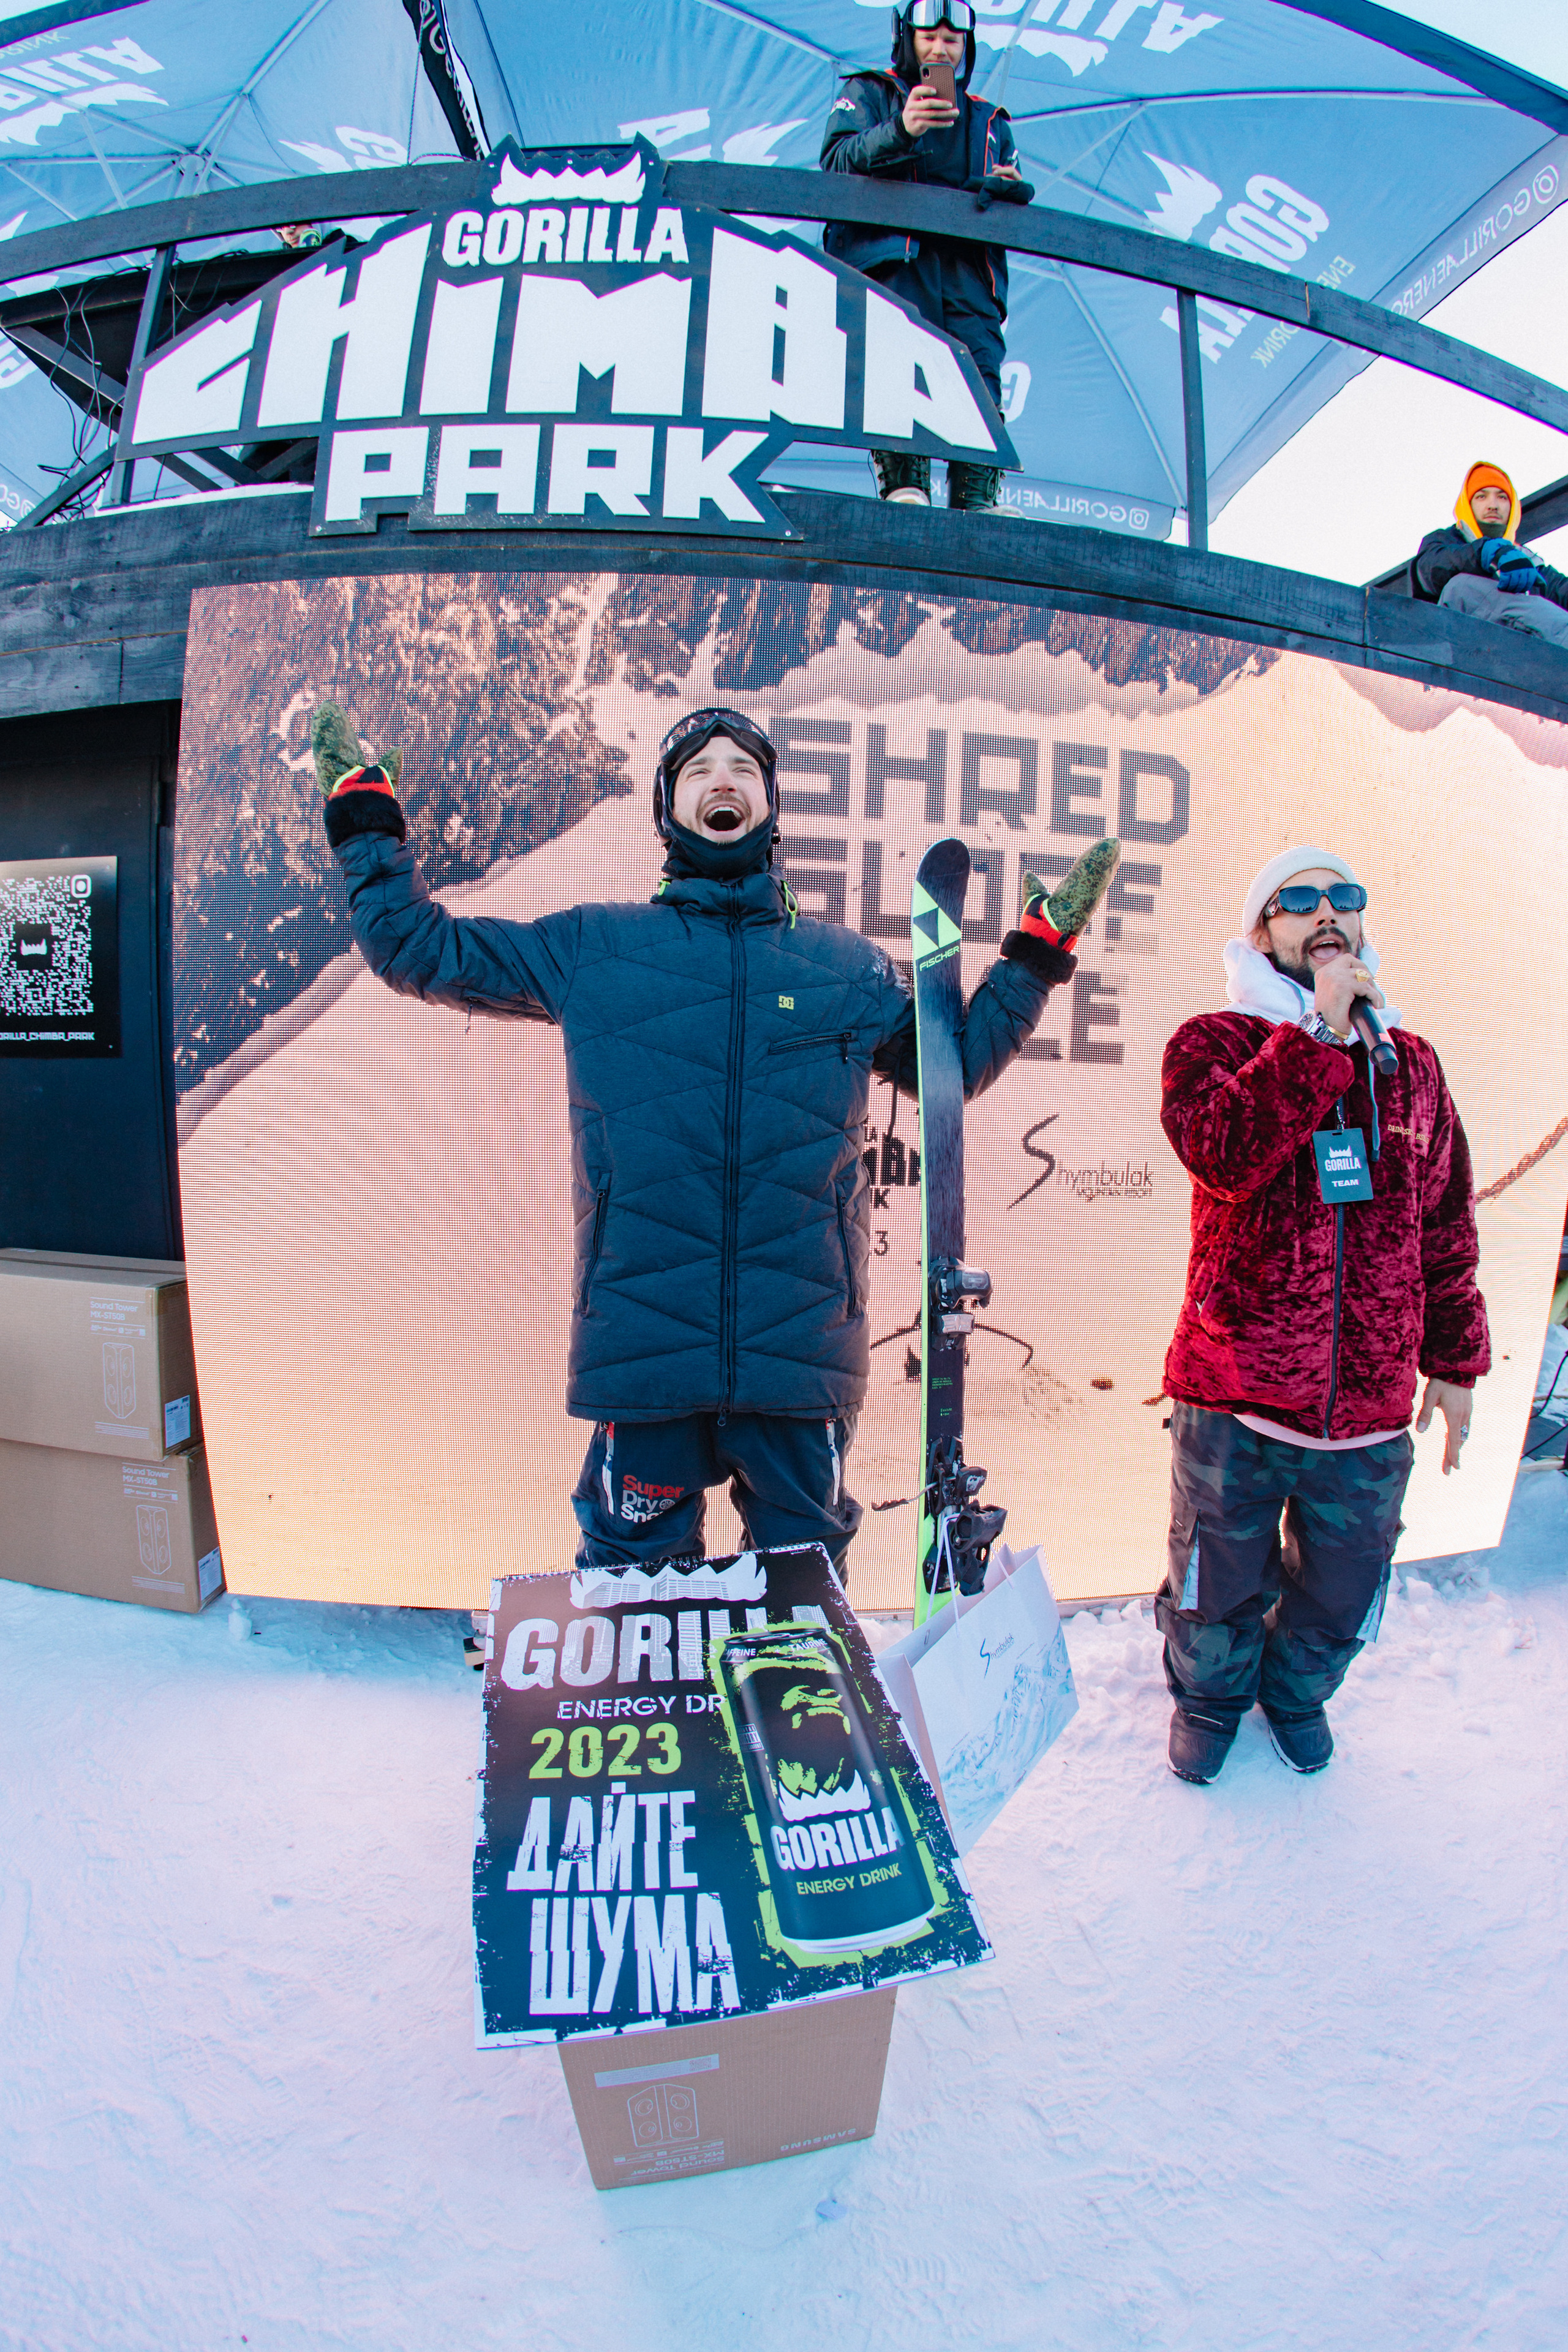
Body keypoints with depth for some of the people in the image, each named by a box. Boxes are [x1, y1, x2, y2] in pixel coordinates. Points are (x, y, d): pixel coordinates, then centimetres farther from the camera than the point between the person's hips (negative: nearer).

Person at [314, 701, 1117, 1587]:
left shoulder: (848, 965, 13)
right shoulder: (590, 949, 9)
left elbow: (955, 1065, 24)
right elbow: (418, 948, 16)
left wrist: (1037, 953, 21)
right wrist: (368, 822, 14)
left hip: (802, 1345, 1)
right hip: (644, 1341, -1)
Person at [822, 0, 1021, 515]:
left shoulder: (990, 123, 33)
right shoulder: (868, 93, 22)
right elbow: (837, 159, 2)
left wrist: (1011, 189, 7)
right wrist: (900, 130, -15)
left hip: (966, 258, 3)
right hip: (890, 249, -3)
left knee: (980, 366, -17)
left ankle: (977, 497, -25)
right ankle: (903, 483, -34)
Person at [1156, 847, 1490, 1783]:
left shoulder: (1412, 1065, 9)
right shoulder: (1215, 1041, -4)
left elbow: (1447, 1229, 15)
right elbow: (1223, 1155, -26)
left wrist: (1455, 1359, 14)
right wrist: (1320, 1030, -22)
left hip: (1371, 1408, 4)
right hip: (1237, 1397, -3)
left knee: (1342, 1591, 20)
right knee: (1221, 1582, 15)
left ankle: (1297, 1692, 50)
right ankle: (1208, 1697, 45)